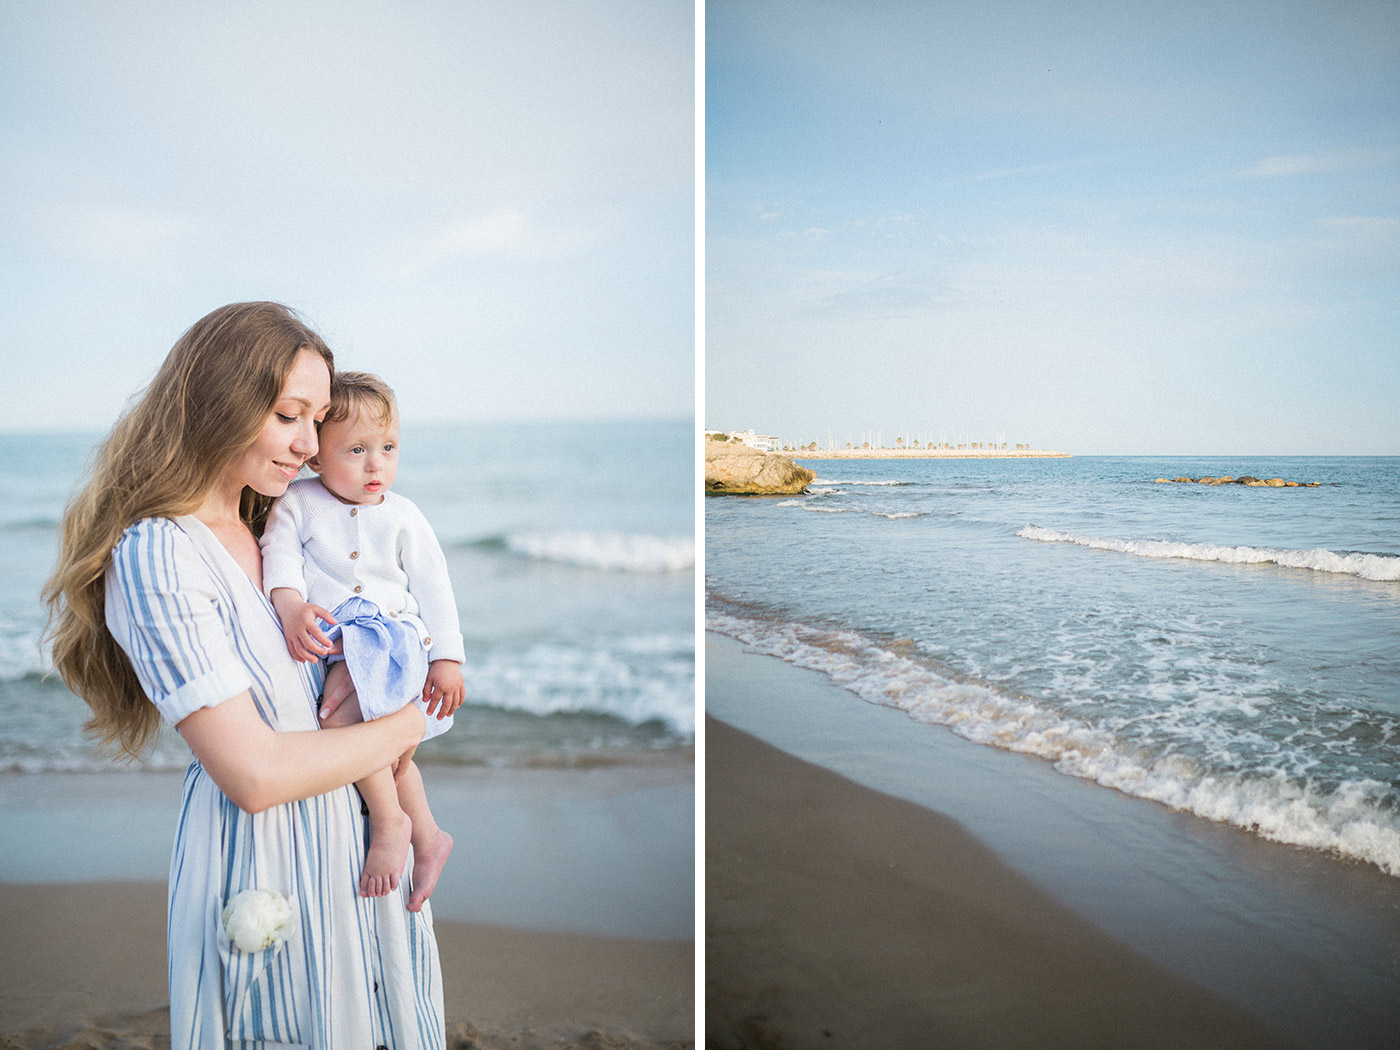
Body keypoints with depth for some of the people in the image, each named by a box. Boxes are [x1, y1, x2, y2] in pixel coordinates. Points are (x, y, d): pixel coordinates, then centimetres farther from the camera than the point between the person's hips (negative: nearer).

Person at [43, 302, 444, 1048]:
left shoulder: (267, 526, 5)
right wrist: (408, 725, -12)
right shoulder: (158, 553, -19)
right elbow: (254, 775, -23)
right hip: (263, 856, -7)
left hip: (350, 832, 8)